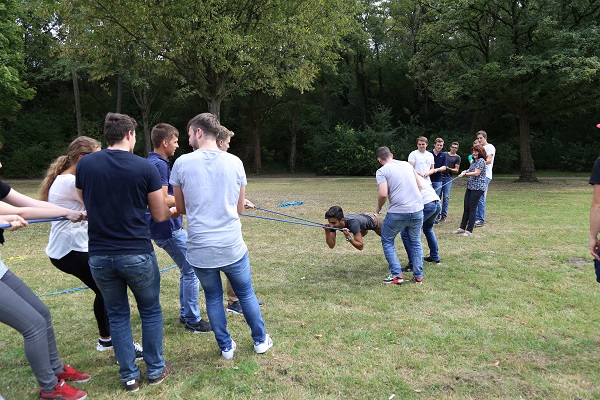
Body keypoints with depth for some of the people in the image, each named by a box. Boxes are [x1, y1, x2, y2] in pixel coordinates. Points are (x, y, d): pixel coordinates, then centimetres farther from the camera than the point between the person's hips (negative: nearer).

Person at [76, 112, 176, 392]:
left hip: (99, 256, 3)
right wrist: (175, 211, 18)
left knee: (117, 315, 18)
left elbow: (87, 205, 13)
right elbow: (159, 215, -3)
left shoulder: (84, 164, -2)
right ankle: (155, 370, 29)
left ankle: (129, 377, 27)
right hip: (137, 254, -3)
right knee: (151, 311, 17)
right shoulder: (145, 167, -11)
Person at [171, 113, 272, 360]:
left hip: (200, 250, -1)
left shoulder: (182, 163, -6)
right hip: (232, 246, 1)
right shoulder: (235, 162, -1)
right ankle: (260, 341, 33)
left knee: (213, 298, 18)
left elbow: (181, 208, 5)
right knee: (246, 294, 19)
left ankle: (226, 347, 30)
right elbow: (240, 209, 7)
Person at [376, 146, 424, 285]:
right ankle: (418, 276, 22)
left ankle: (396, 275, 7)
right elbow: (419, 186, 21)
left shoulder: (382, 171, -3)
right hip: (417, 210, 5)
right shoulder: (407, 164, 14)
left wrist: (379, 208, 3)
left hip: (398, 212, -5)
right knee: (416, 242, 21)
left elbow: (383, 194, -16)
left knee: (387, 241, 15)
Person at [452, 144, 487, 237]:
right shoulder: (474, 161, 17)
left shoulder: (481, 161, -10)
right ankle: (462, 228, 17)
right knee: (466, 208, 10)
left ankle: (469, 230, 0)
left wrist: (464, 174, -14)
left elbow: (476, 173, -17)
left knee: (472, 209, -5)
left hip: (477, 188, -9)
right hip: (470, 187, 9)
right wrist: (465, 171, 2)